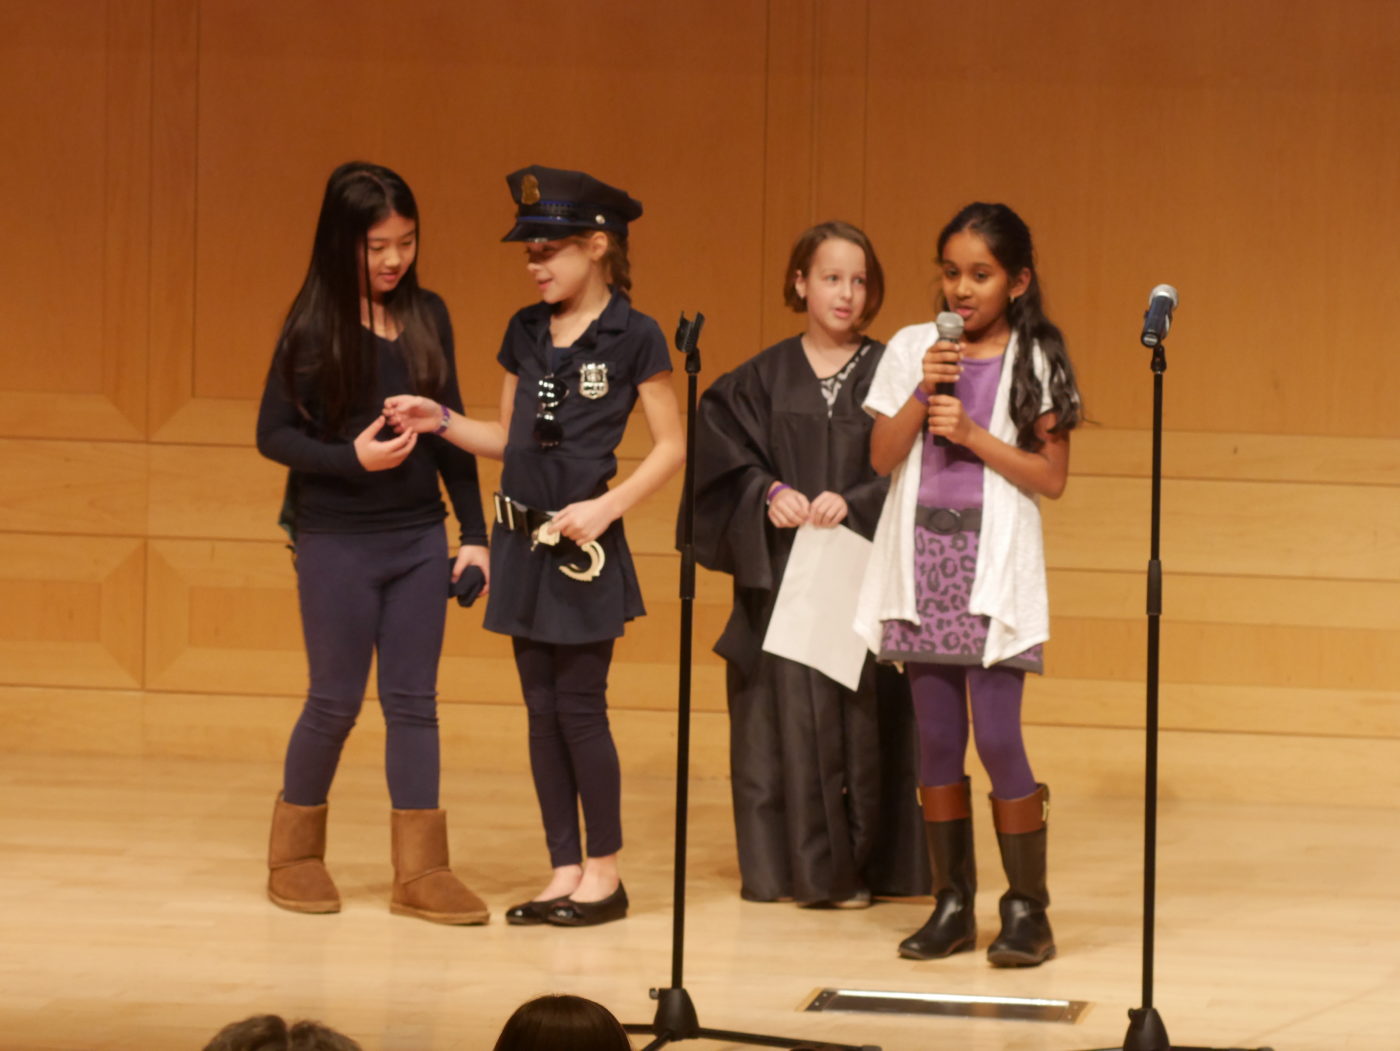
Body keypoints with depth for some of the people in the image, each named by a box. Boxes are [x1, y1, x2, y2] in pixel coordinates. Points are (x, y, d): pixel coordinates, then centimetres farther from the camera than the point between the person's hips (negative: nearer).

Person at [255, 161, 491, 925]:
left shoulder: (428, 317, 4)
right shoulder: (314, 326, -8)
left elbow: (451, 429, 10)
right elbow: (273, 433, -7)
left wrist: (474, 532, 8)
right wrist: (351, 458, -22)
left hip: (419, 537, 4)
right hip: (338, 541, -4)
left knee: (414, 700, 3)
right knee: (336, 702, 4)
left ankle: (421, 871, 5)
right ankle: (295, 855, 22)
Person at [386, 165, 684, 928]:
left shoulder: (632, 336, -8)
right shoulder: (526, 333, 10)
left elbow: (670, 445, -6)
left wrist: (607, 507, -16)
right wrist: (441, 422, 0)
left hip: (583, 546, -6)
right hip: (522, 540, 6)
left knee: (579, 705, -3)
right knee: (541, 708, 7)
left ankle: (604, 872, 7)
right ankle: (565, 870, 13)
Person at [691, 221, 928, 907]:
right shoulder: (762, 380, 10)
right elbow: (725, 460, 4)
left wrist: (853, 502, -18)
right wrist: (769, 493, -14)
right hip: (781, 576, 1)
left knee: (860, 715, -3)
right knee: (790, 713, -3)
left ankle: (859, 863, 4)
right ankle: (796, 863, 4)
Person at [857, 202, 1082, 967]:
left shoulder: (1034, 361, -1)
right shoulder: (911, 350, 7)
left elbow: (1051, 477, -5)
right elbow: (882, 457, 2)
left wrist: (973, 433, -14)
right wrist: (922, 394, -12)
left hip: (993, 566, -3)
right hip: (923, 559, 3)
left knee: (997, 738, -8)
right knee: (937, 740, 5)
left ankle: (1027, 910, 2)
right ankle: (952, 904, 13)